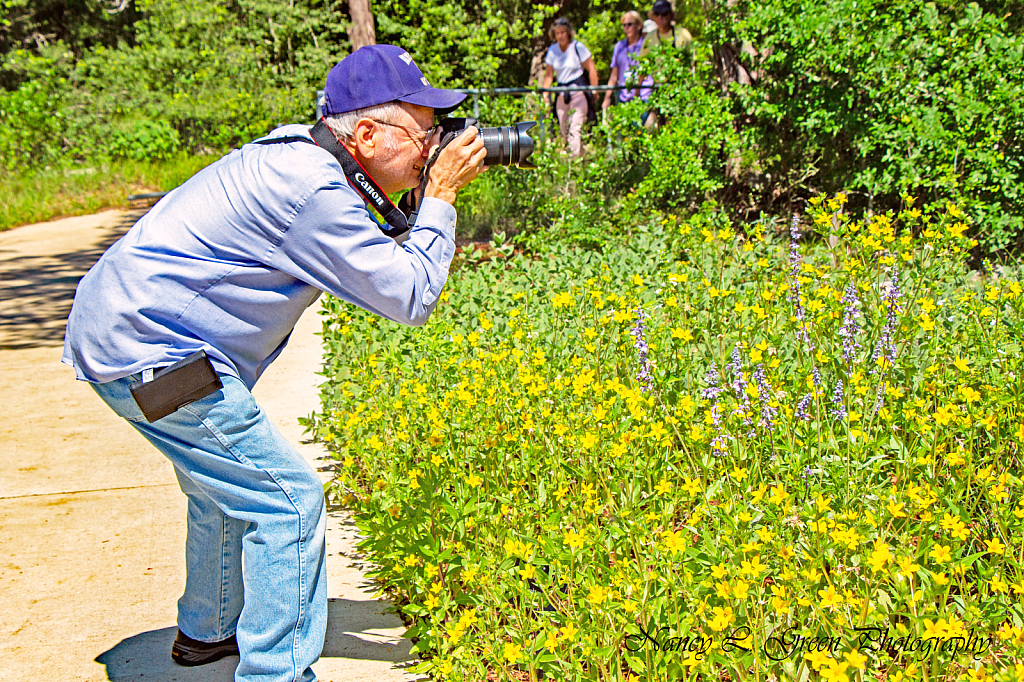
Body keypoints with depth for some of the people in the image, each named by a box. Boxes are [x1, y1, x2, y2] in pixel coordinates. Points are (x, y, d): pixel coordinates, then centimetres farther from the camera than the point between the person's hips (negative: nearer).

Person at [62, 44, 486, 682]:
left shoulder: (297, 154, 9)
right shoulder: (312, 188, -22)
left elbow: (381, 263, 21)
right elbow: (411, 297, -18)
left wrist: (428, 204, 8)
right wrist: (442, 195, -9)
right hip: (148, 352, -11)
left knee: (227, 480, 27)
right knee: (287, 500, -9)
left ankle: (206, 631, 45)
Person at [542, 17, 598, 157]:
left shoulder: (578, 47, -7)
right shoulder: (552, 50, 5)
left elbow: (591, 69, -4)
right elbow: (549, 75, 9)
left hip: (579, 90, -5)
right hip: (561, 92, 5)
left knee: (575, 129, -16)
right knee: (564, 131, 5)